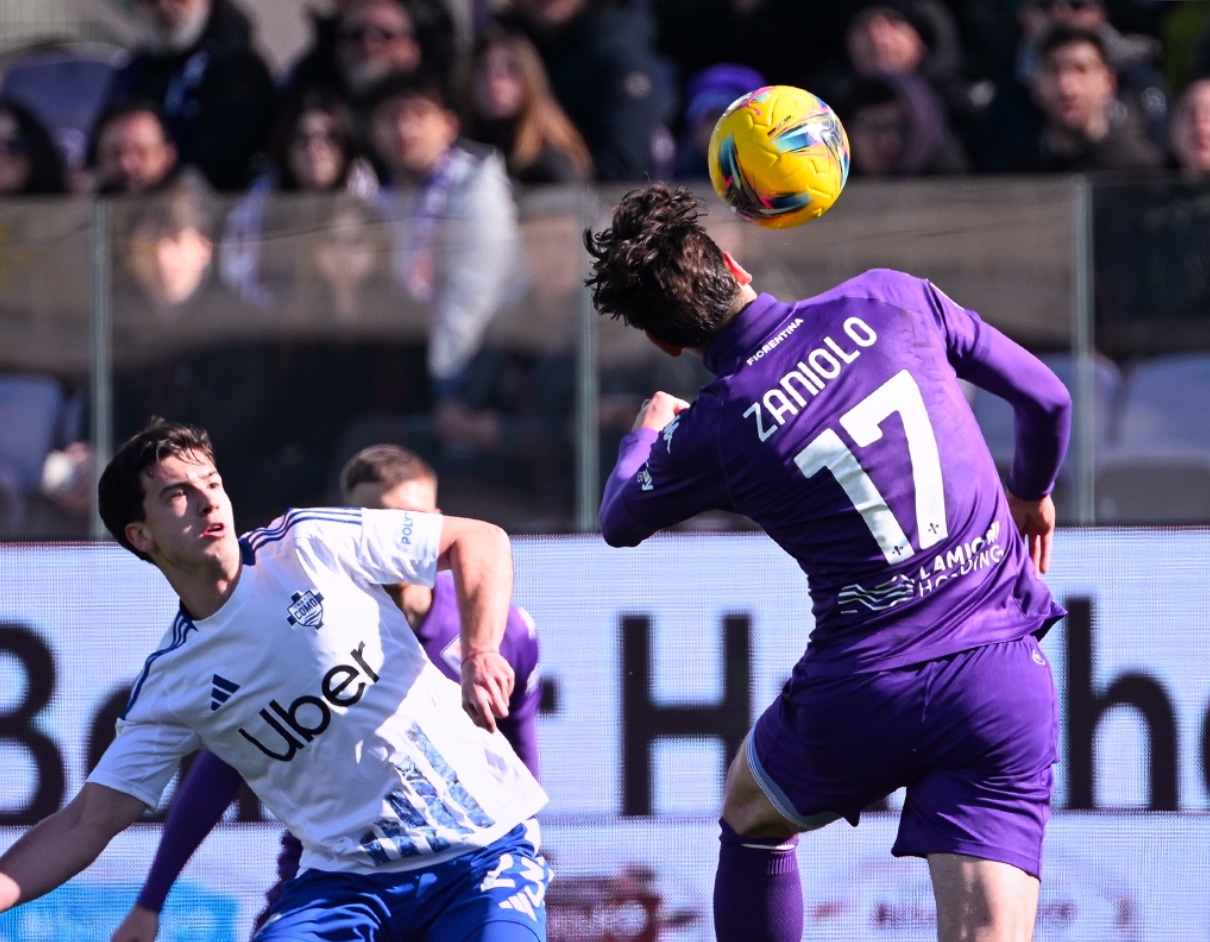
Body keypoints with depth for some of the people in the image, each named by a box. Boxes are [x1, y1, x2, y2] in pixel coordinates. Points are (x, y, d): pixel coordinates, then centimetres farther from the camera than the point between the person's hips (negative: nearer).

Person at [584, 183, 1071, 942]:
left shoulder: (705, 435, -3)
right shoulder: (892, 301, 0)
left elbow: (620, 523, 21)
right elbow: (1047, 400, 12)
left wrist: (644, 433, 43)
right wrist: (1032, 491, 34)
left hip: (858, 697, -1)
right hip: (1005, 681, 1)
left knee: (750, 818, 32)